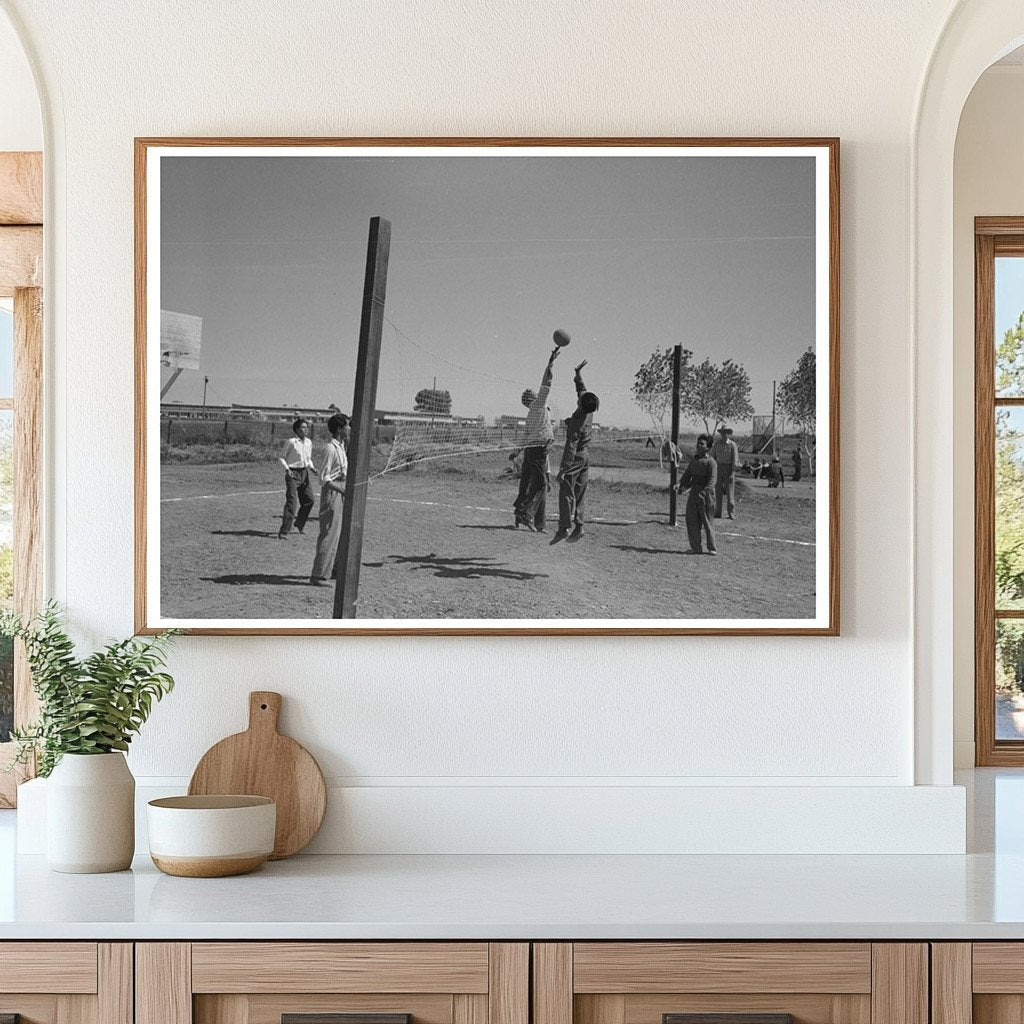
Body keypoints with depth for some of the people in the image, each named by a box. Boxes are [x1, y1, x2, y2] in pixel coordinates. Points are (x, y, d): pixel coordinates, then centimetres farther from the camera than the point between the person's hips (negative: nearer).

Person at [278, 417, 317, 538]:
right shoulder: (291, 442, -11)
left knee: (309, 500, 9)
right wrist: (287, 469, -16)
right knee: (291, 502, -13)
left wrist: (311, 468, 1)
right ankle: (284, 531, -11)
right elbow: (282, 457, -3)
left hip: (304, 473, 7)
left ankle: (299, 524, 34)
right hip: (293, 473, -6)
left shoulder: (308, 442, 7)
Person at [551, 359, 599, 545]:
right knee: (579, 495, 11)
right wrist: (578, 374, 25)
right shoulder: (589, 413, -3)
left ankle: (564, 527, -17)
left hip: (574, 459, -8)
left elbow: (571, 448, -26)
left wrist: (562, 470, -25)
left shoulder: (577, 423, -25)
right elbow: (582, 390, 17)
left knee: (566, 494, -9)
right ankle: (578, 527, 7)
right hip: (585, 457, 8)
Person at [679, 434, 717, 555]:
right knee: (692, 521, 3)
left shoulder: (710, 462, -8)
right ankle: (696, 548, 11)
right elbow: (687, 475, 16)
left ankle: (712, 548, 10)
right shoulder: (693, 460, 14)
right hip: (694, 493, 7)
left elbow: (712, 480, -17)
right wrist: (681, 485, -2)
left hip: (706, 494, -7)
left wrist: (704, 492, -29)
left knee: (706, 522, -1)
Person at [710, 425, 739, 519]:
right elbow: (712, 457, 10)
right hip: (718, 468, 4)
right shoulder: (716, 444, 5)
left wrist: (732, 473, -14)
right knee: (718, 492, 3)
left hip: (729, 468, -4)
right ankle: (717, 513, 7)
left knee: (729, 492, -5)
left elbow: (735, 459, -8)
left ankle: (731, 514, -3)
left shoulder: (732, 445, -6)